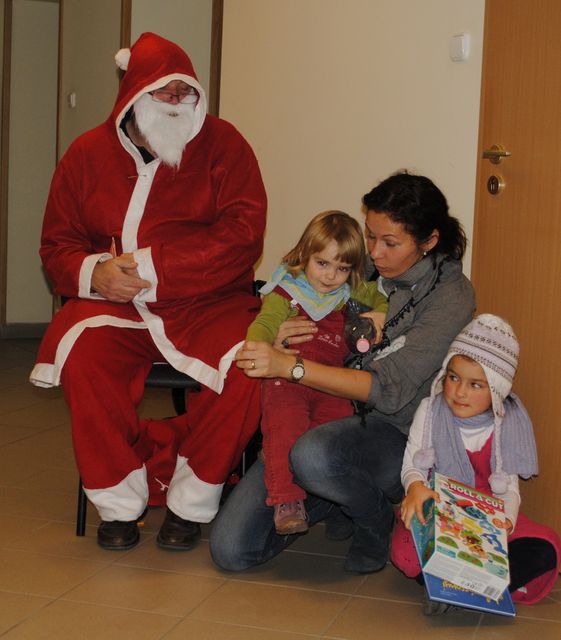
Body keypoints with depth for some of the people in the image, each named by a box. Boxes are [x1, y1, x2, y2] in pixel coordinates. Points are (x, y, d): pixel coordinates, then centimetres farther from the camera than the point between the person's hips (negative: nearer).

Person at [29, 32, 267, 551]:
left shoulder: (221, 143, 0)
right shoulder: (88, 154, 8)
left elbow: (242, 235, -11)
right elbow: (57, 245, 11)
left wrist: (149, 264, -18)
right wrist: (92, 274, -14)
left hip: (207, 305, -1)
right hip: (117, 307, 2)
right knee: (77, 352, -31)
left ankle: (190, 502, -8)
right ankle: (120, 501, -11)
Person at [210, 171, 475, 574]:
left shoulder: (450, 295, -11)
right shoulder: (364, 269, 5)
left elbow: (391, 389, -20)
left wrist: (290, 366, -26)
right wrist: (280, 342, -9)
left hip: (396, 434, -5)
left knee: (314, 455, -39)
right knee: (230, 549, -8)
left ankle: (378, 518, -6)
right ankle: (339, 504, 17)